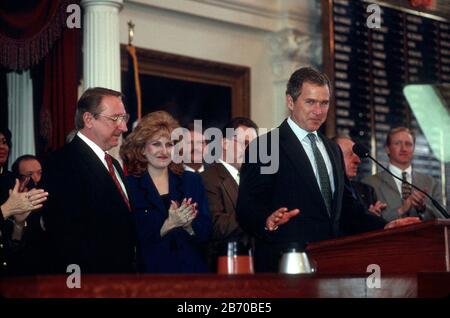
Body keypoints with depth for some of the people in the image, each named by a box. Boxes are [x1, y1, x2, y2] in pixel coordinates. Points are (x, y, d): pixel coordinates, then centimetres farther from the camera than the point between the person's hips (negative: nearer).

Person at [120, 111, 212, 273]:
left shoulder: (192, 181, 4)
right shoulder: (129, 186, -6)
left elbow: (205, 233, 1)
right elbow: (132, 238, -12)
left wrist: (188, 224, -18)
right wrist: (168, 225, -22)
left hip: (191, 267, 3)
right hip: (150, 269, -2)